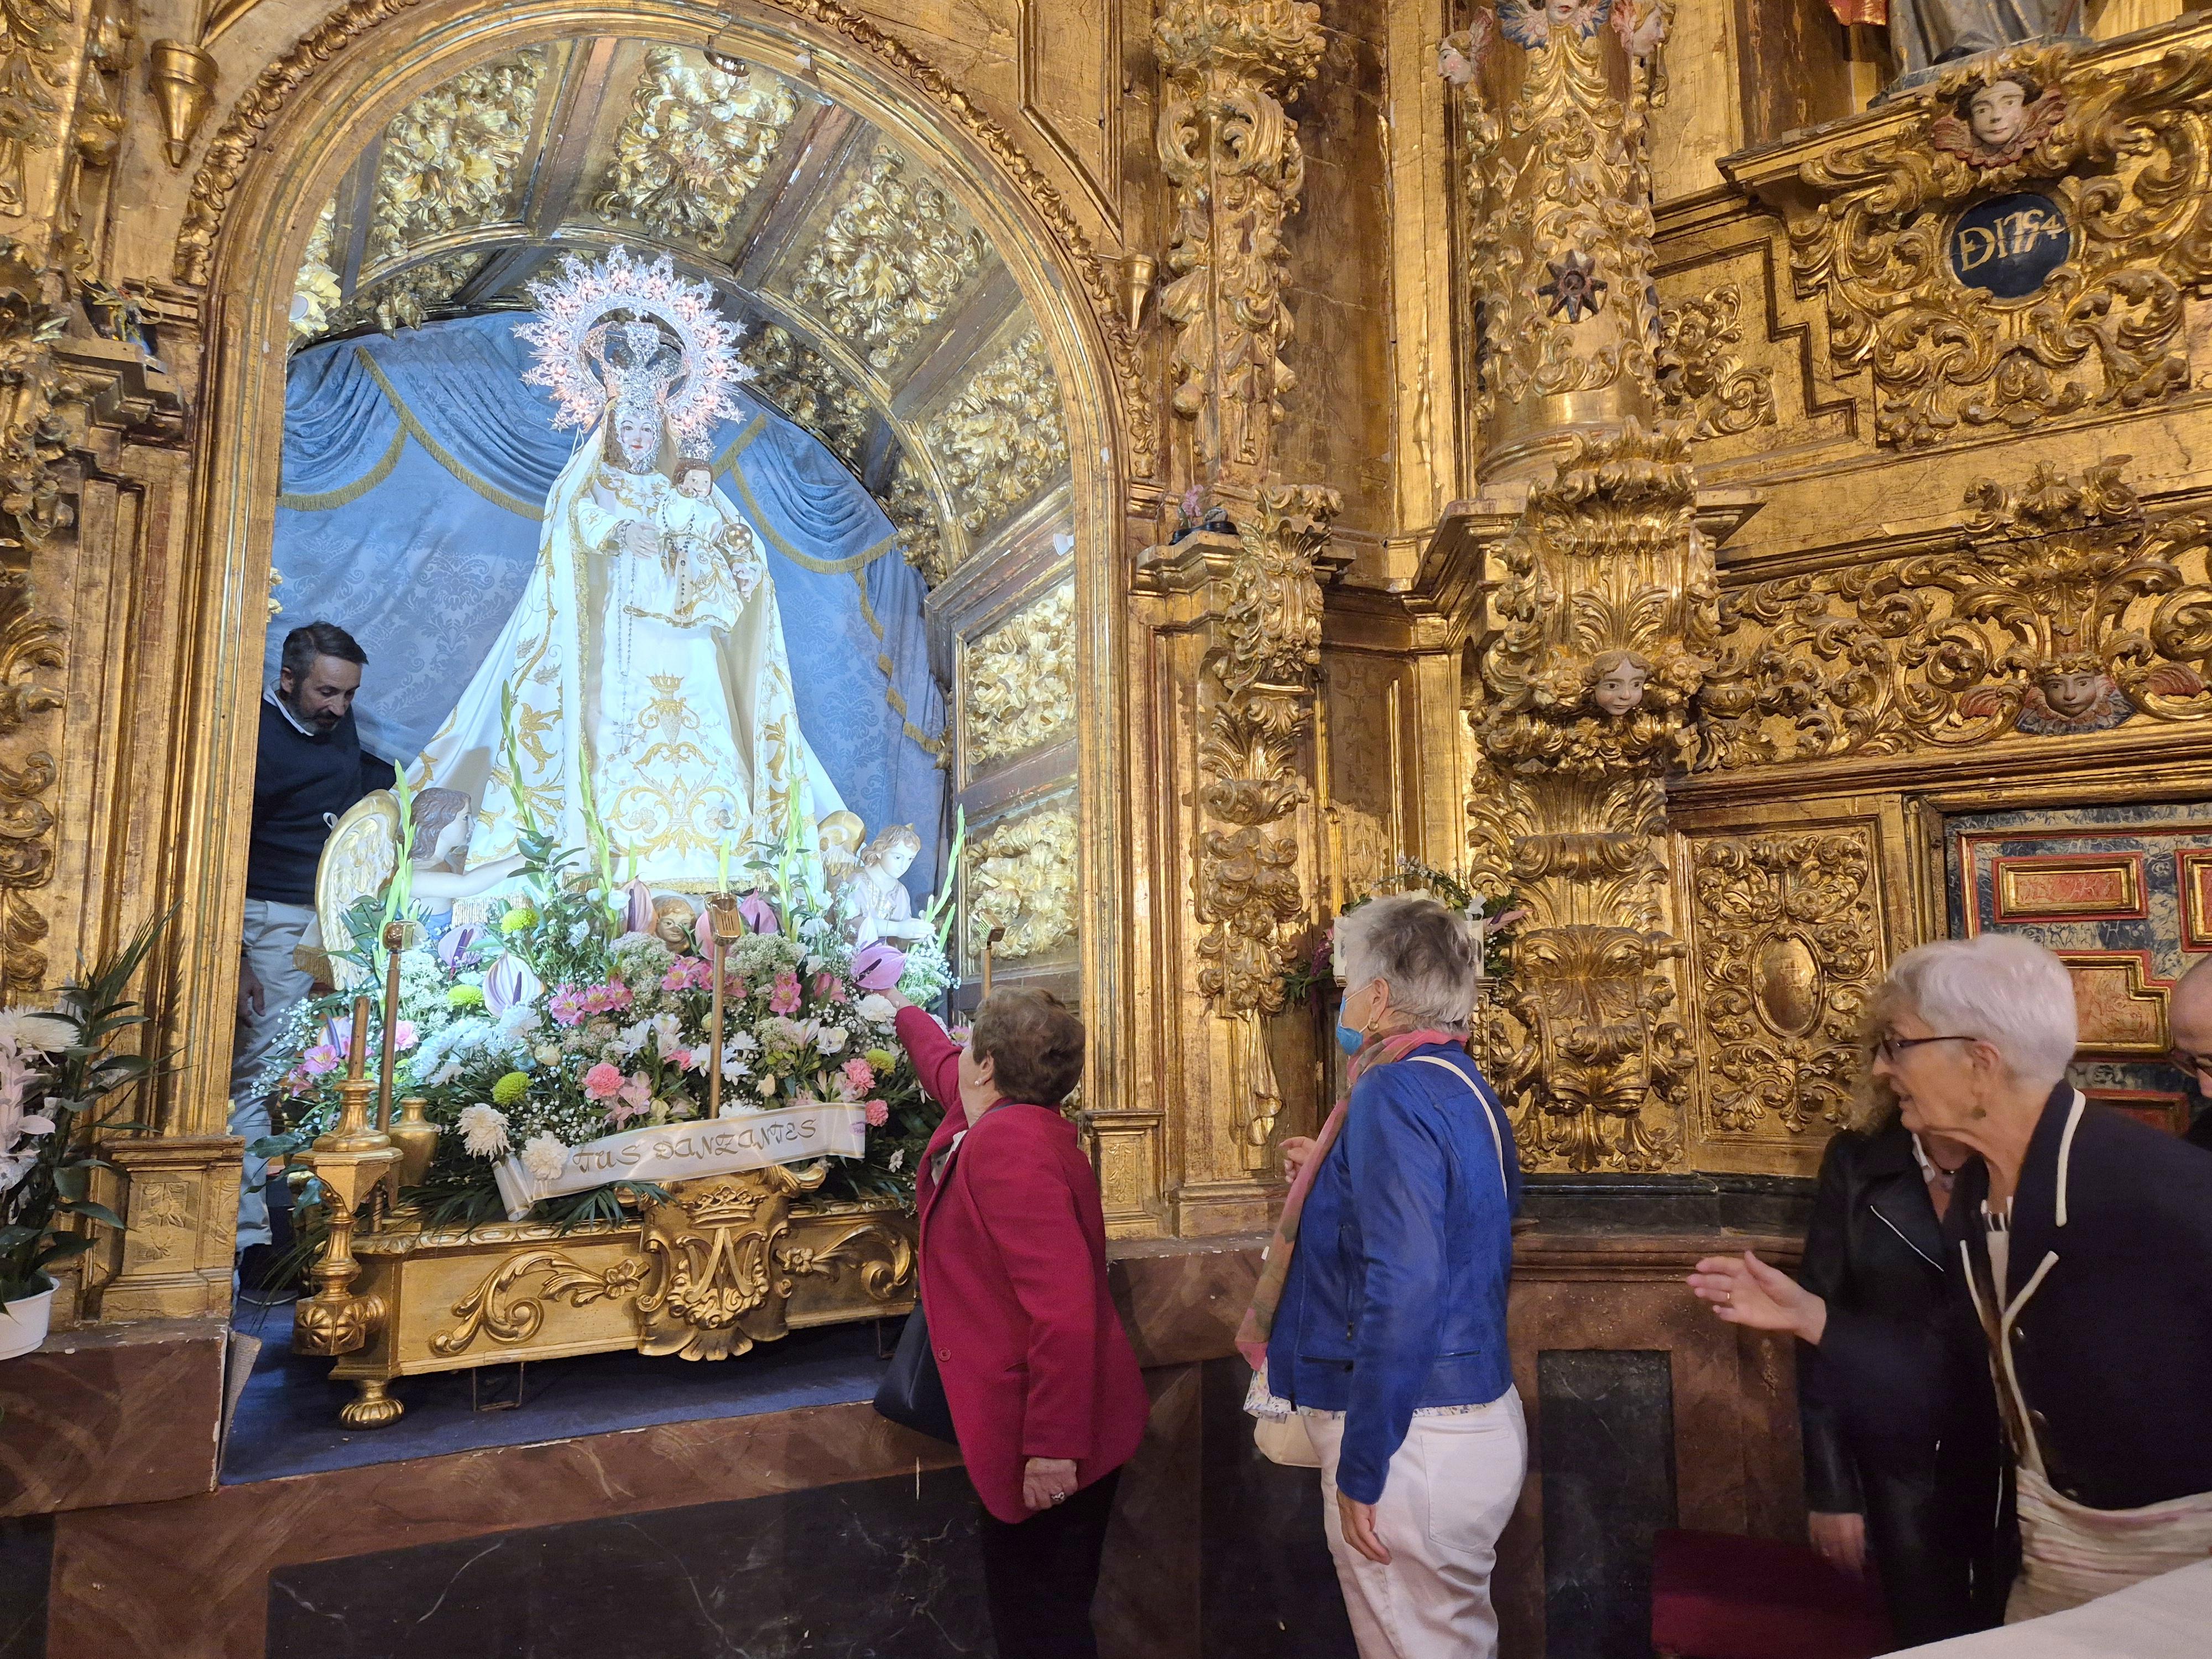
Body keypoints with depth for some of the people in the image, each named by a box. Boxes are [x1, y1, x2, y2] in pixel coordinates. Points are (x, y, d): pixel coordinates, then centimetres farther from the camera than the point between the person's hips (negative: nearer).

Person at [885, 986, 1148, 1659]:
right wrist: (906, 1017, 47)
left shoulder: (1007, 1144, -25)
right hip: (1060, 1426, 9)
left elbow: (1064, 1311, -31)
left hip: (1050, 1452, -9)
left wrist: (1052, 1446, -27)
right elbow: (944, 1068, 30)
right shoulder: (1011, 1118, 5)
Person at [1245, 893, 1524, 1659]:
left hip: (1414, 1439, -10)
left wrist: (1360, 1471, -22)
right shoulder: (1466, 1089, 10)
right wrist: (1333, 1181, 19)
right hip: (1480, 1417, 10)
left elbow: (1402, 1290, -27)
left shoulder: (1395, 1094, -20)